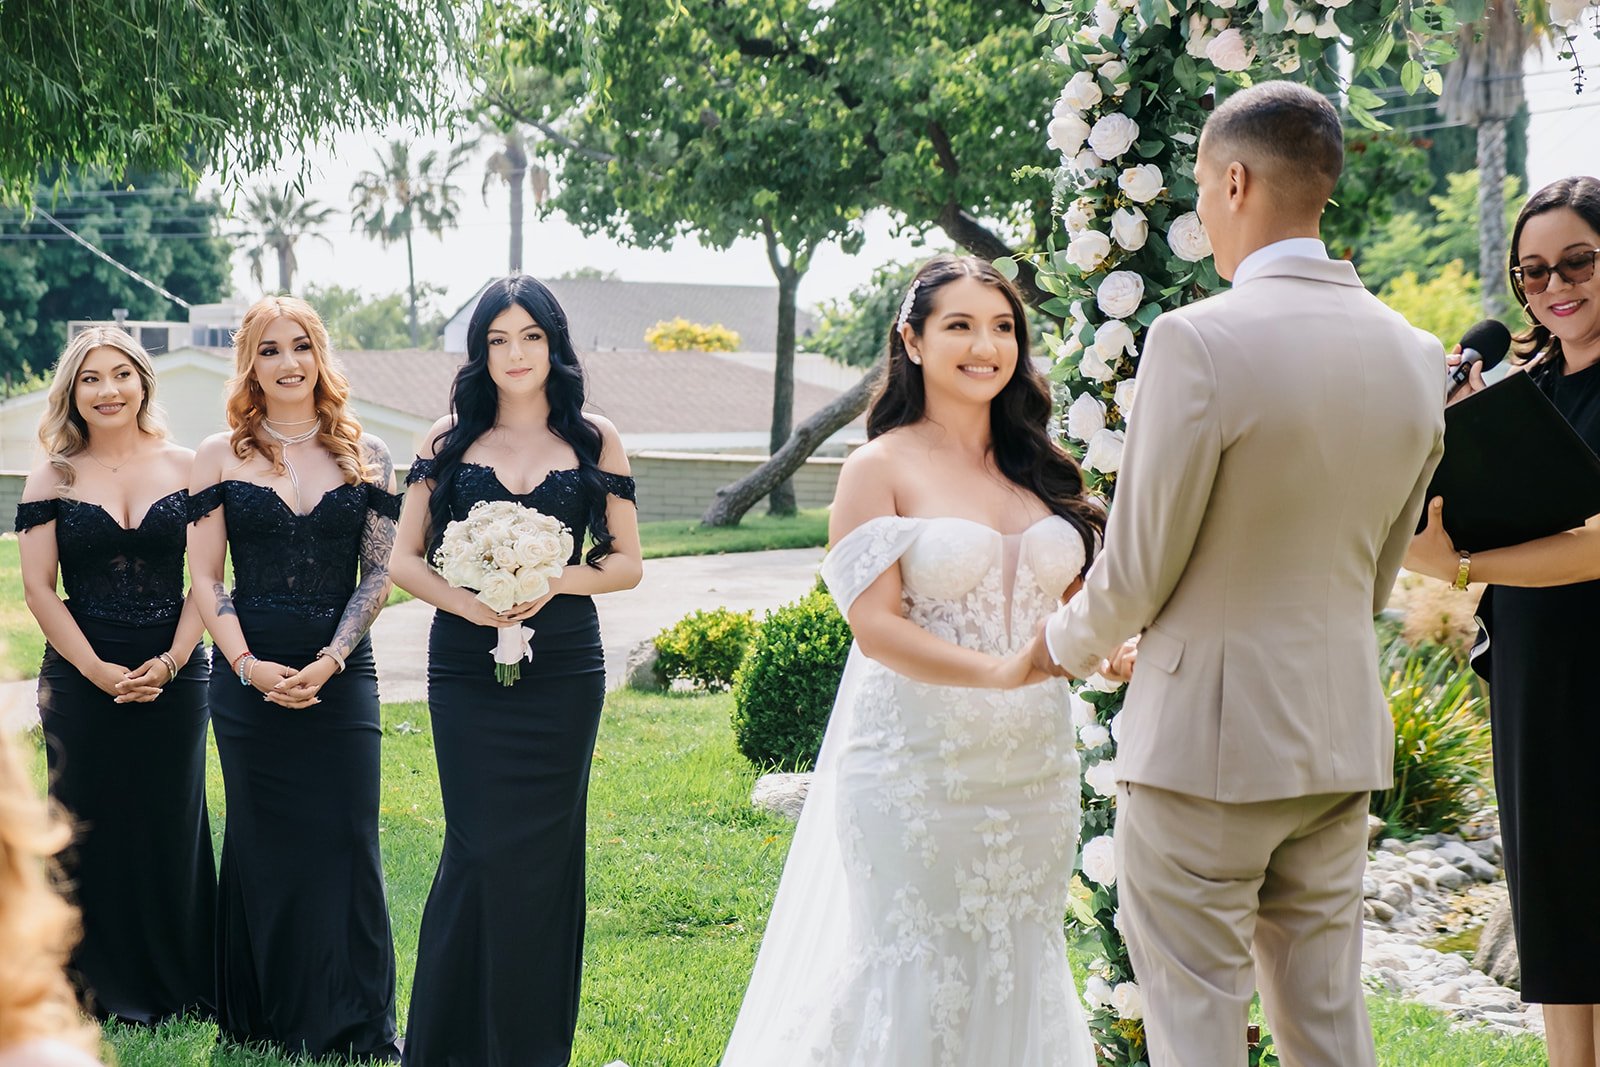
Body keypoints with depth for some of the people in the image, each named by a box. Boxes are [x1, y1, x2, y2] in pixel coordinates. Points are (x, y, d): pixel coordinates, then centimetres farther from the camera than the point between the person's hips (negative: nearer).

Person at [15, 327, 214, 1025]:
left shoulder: (185, 469, 5)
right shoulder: (54, 477, 3)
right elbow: (39, 588, -1)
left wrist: (169, 662, -10)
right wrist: (99, 670, -11)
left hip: (174, 675, 1)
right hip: (82, 676, 0)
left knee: (172, 825, 6)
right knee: (91, 829, 3)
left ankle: (176, 981, 18)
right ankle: (103, 987, 14)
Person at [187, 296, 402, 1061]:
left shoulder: (364, 456, 5)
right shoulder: (221, 455, 4)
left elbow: (379, 573, 3)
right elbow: (205, 577, 1)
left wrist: (329, 660, -9)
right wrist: (250, 666, -11)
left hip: (341, 675, 0)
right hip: (249, 676, 0)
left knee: (345, 842, -1)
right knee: (262, 843, 6)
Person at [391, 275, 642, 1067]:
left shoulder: (594, 440, 6)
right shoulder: (450, 438, 6)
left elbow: (626, 563, 6)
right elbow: (404, 560, 5)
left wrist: (557, 580, -12)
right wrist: (465, 600, -14)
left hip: (563, 671, 1)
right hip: (466, 669, -1)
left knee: (545, 849, 4)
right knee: (480, 850, -4)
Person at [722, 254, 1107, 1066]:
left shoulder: (1038, 468, 10)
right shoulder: (882, 467, -5)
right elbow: (875, 625, -14)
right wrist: (1001, 672, -25)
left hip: (1032, 768, 5)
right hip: (918, 765, -5)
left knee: (1021, 972, 11)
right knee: (916, 974, 1)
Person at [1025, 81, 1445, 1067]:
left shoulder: (1198, 340, -17)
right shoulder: (1415, 355, 4)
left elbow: (1138, 568, -10)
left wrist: (1070, 643, 10)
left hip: (1205, 735, -6)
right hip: (1343, 733, 6)